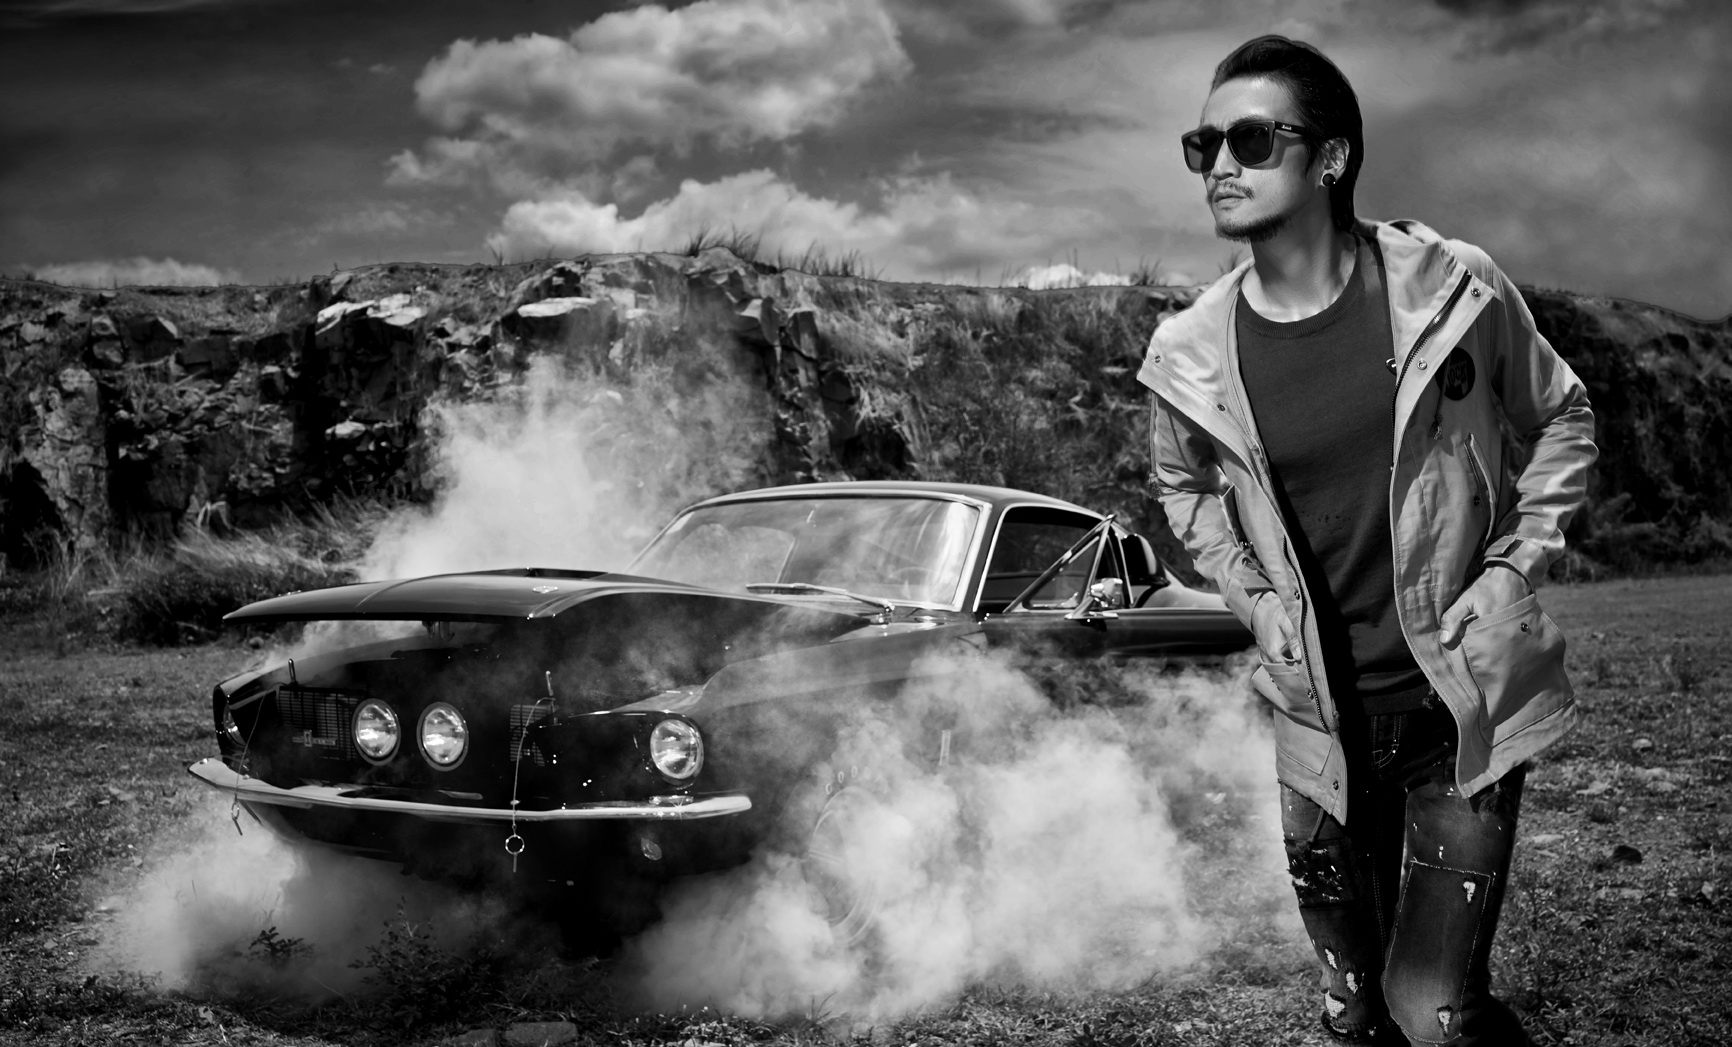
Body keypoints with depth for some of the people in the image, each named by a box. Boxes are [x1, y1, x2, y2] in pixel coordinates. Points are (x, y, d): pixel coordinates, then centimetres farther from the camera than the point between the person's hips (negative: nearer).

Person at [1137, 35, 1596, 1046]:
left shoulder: (1453, 290, -12)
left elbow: (1561, 421, 5)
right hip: (1322, 718, 3)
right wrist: (1256, 599, 1)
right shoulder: (1192, 357, -8)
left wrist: (1514, 568, -6)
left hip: (1466, 705, -2)